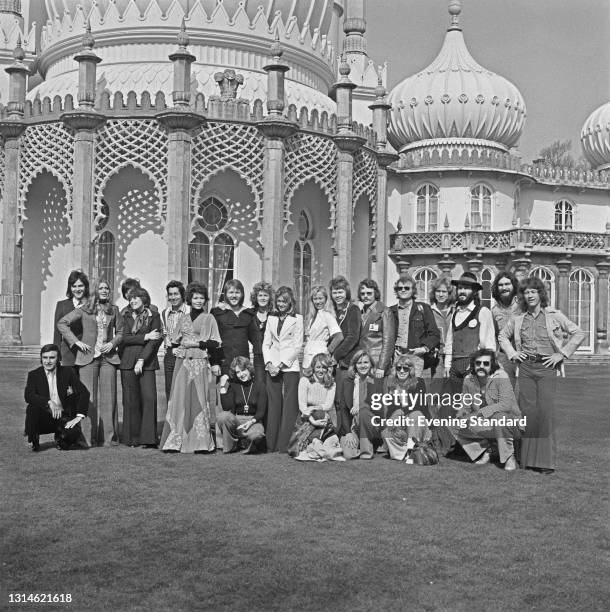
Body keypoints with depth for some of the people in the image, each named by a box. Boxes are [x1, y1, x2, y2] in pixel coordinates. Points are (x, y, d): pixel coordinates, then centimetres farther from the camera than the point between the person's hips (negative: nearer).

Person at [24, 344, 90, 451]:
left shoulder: (67, 372, -1)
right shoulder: (34, 375, -1)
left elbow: (84, 393, -7)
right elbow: (28, 396, -18)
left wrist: (79, 417, -18)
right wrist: (49, 402, -32)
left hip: (62, 416, 0)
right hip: (43, 418, 0)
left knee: (73, 432, -29)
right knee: (32, 407, -30)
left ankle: (60, 437, 9)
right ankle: (33, 440, -6)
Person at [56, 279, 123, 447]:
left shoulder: (113, 310, 11)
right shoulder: (84, 310, 3)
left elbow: (120, 332, 17)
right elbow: (62, 323, 2)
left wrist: (112, 343, -2)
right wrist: (77, 342, -6)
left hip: (108, 357, 2)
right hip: (88, 357, -2)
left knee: (108, 397, 1)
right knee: (88, 397, -2)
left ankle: (109, 437, 8)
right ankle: (88, 438, 3)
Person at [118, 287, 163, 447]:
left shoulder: (154, 316, 5)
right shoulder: (126, 317, 13)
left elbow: (155, 341, -4)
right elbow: (125, 337, 1)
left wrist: (142, 360, -11)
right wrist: (145, 337, -9)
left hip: (147, 362, -2)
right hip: (128, 363, 2)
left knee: (149, 398, -11)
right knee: (130, 400, 1)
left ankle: (149, 438, -7)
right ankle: (132, 438, 8)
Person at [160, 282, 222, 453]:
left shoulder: (209, 318, 6)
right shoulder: (182, 318, 16)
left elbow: (215, 343, -1)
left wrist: (197, 344, -9)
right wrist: (176, 348, 3)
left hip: (200, 363, -3)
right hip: (182, 362, 3)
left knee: (199, 399, -8)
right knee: (180, 399, -3)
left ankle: (201, 442, -5)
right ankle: (177, 441, -1)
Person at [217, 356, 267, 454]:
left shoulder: (259, 384, 2)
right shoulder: (234, 385, 8)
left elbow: (261, 411, -4)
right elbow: (226, 408, -5)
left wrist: (251, 421, -22)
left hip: (254, 421, -3)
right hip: (236, 420, 3)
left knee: (256, 434, -38)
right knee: (223, 416, -30)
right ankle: (230, 446, -7)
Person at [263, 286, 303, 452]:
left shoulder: (297, 319, 1)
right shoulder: (271, 318, 14)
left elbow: (297, 346, -4)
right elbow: (266, 343, 12)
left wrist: (280, 365, -10)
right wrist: (269, 363, -4)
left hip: (290, 366, -3)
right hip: (272, 367, 3)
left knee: (290, 406, -5)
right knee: (273, 404, 4)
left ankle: (286, 445, -3)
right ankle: (271, 445, 9)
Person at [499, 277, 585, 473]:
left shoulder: (554, 315, 2)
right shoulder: (518, 319, 10)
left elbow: (579, 333, 2)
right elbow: (503, 336, 27)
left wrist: (561, 354, -3)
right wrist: (511, 352, 11)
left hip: (547, 368, -3)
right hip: (526, 367, 3)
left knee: (546, 411, -9)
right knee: (527, 411, 1)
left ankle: (546, 460, -3)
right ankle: (527, 458, 9)